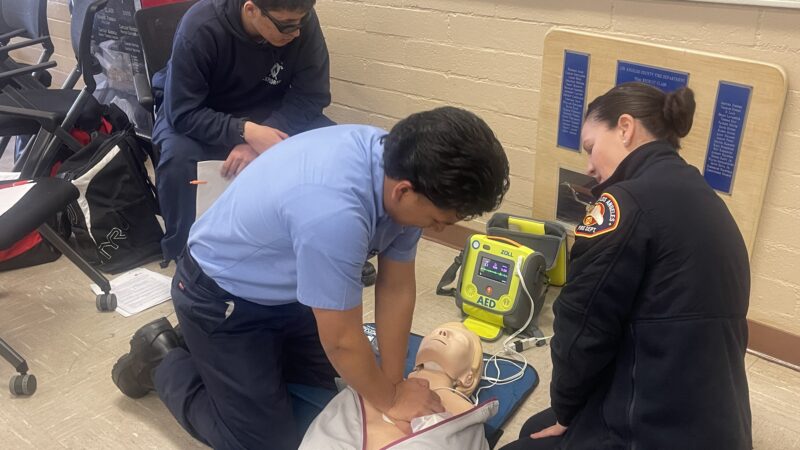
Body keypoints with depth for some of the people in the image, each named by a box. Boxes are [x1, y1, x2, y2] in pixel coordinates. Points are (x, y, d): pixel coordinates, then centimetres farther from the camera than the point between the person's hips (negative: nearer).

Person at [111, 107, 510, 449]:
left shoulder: (401, 163, -16)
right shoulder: (336, 212, -42)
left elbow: (396, 287, -6)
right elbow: (342, 340, -28)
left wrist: (392, 384, -3)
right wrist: (389, 402, -11)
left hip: (285, 288, 8)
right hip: (221, 295, -7)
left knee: (325, 386, 18)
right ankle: (163, 362, 18)